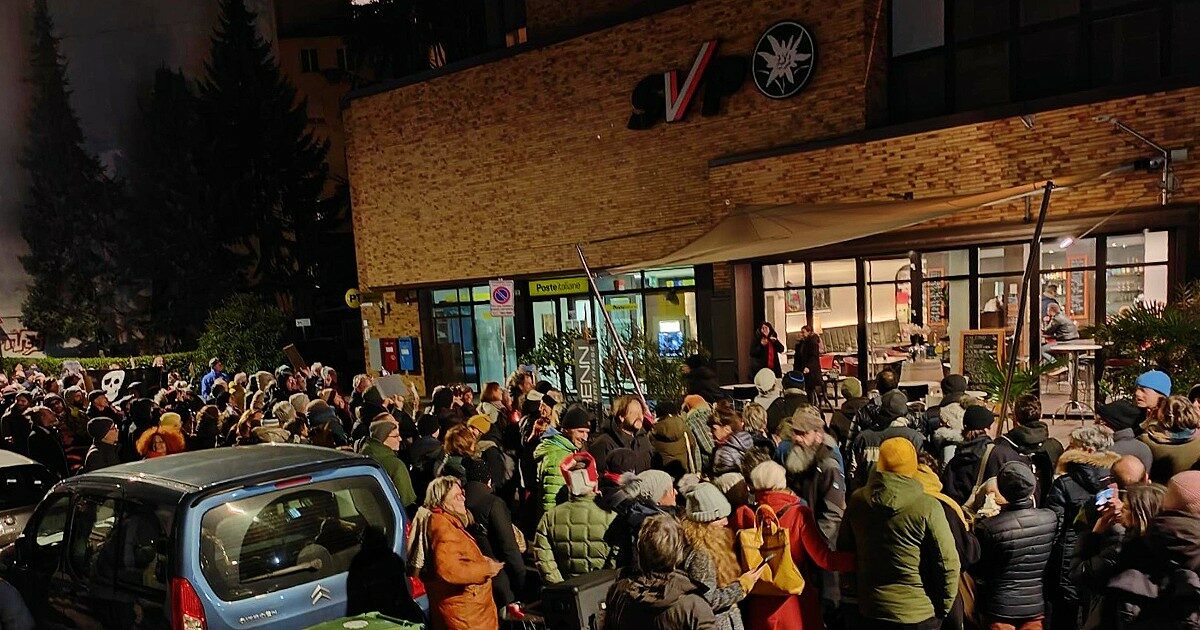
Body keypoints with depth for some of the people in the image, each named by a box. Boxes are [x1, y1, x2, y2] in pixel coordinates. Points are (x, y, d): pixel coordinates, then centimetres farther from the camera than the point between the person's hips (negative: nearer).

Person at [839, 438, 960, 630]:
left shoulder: (857, 501, -6)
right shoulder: (928, 507, -19)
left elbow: (844, 551, 6)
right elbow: (947, 564, -15)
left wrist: (852, 592, 19)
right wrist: (943, 607, 1)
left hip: (870, 609, 3)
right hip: (918, 613, -3)